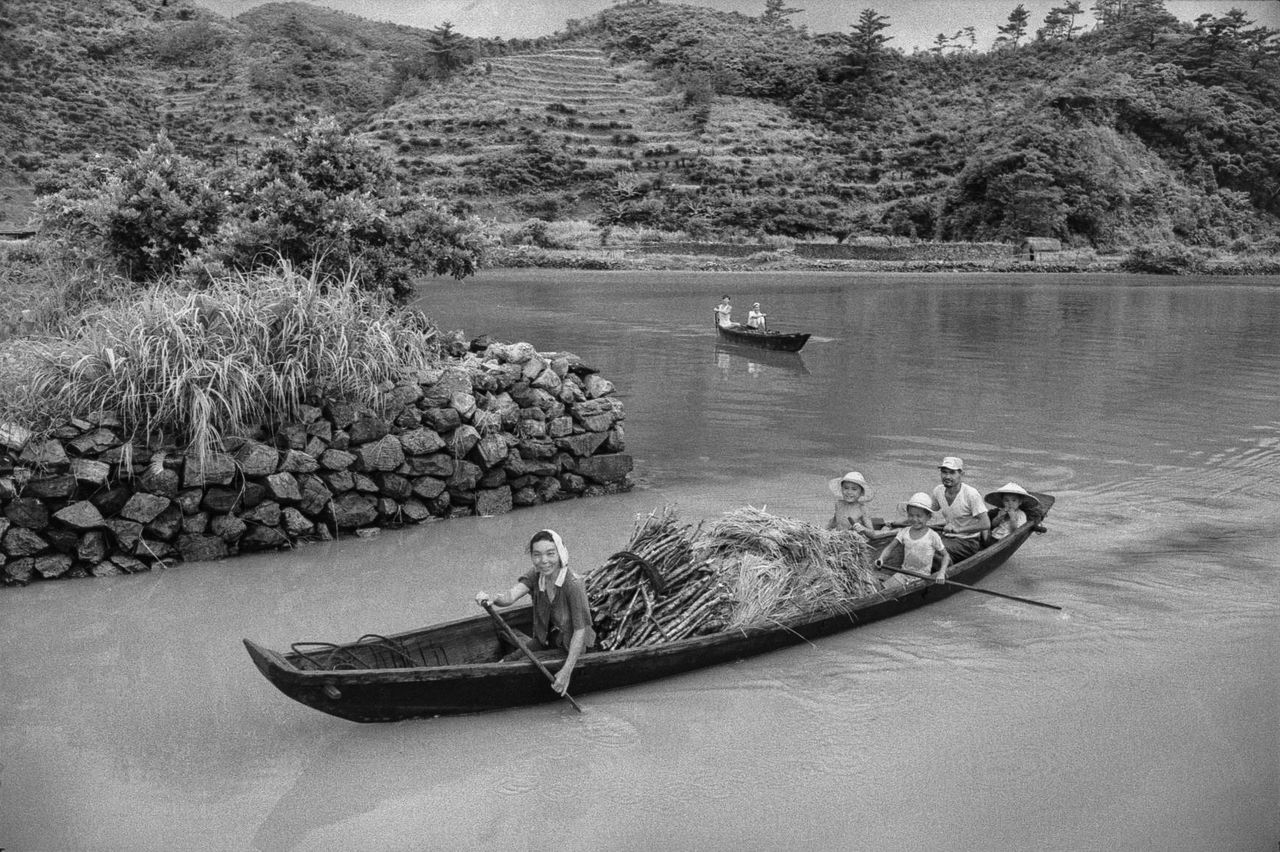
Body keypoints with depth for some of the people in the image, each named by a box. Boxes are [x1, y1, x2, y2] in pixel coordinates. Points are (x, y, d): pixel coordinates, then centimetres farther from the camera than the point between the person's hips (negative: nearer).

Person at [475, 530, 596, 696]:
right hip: (547, 638, 5)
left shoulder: (573, 584, -28)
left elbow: (580, 630, -26)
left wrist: (567, 671, -31)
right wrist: (492, 598, -51)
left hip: (573, 646, -5)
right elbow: (510, 596, -27)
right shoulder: (535, 576, -11)